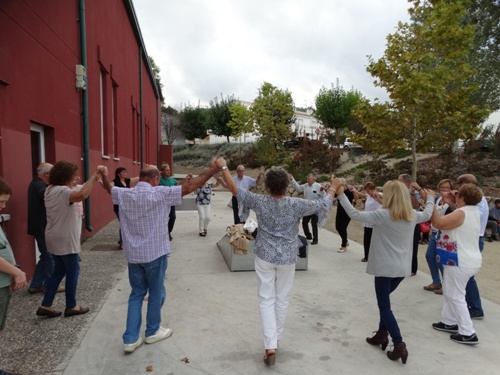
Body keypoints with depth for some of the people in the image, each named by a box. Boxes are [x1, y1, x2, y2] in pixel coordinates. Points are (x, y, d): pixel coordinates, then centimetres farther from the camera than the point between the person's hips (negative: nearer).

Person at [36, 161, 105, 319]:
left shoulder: (51, 190, 9)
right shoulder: (63, 191, -22)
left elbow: (77, 192, 15)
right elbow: (82, 195, -43)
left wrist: (92, 180, 5)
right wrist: (95, 175, -38)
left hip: (55, 238, 9)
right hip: (65, 240, -9)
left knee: (59, 270, 18)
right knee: (73, 271, 5)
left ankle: (45, 306, 21)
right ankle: (71, 307, 17)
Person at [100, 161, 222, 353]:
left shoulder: (124, 194, 0)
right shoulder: (160, 193, -16)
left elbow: (109, 188, 22)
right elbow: (188, 187, -18)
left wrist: (104, 176, 43)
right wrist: (212, 171, -11)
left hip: (133, 254, 5)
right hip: (155, 253, -5)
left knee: (137, 293, 16)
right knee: (156, 293, 13)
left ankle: (130, 339, 17)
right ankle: (152, 331, 29)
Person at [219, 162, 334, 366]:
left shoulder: (260, 202, -13)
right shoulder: (296, 204, -14)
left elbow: (234, 188, -4)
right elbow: (323, 205, -2)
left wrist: (223, 167, 6)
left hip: (265, 256, 0)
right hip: (287, 258, 1)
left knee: (266, 300, 7)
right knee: (282, 300, 16)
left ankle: (270, 346, 0)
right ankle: (275, 339, 31)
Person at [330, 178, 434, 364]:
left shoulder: (382, 215, -18)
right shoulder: (412, 215, 1)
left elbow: (355, 214, -22)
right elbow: (427, 214, 23)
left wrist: (340, 194, -19)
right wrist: (430, 197, 41)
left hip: (385, 267, -7)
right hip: (402, 267, 7)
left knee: (384, 306, 5)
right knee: (384, 301, 23)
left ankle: (399, 345, 1)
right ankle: (382, 335, 31)